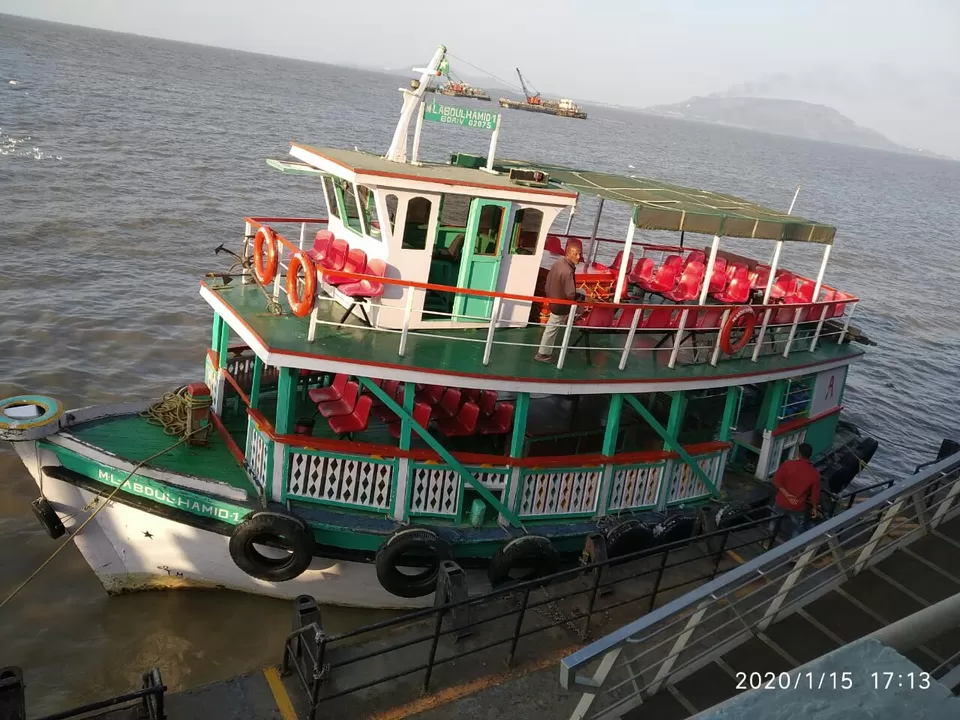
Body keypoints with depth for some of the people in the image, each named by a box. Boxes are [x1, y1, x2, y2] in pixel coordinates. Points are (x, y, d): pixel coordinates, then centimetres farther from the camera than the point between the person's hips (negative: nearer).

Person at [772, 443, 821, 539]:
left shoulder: (788, 464, -17)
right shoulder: (814, 473, -15)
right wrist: (814, 508, 9)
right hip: (797, 508, -1)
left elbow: (776, 480, -17)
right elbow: (815, 493, -6)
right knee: (796, 531, 19)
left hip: (781, 502, 1)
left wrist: (786, 494, -13)